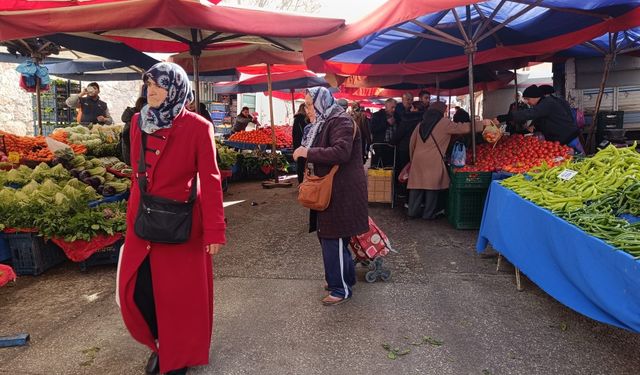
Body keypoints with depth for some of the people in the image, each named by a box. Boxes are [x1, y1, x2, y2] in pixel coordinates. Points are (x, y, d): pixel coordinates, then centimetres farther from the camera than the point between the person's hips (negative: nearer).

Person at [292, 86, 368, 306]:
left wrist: (308, 152, -23)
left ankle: (342, 289, 11)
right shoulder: (323, 123, 15)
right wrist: (305, 152, 9)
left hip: (342, 191, -10)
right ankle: (346, 278, 34)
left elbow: (341, 152, -28)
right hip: (330, 190, 10)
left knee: (333, 239, -4)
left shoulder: (341, 121, -14)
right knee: (328, 235, 17)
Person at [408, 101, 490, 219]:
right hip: (433, 160, -5)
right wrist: (482, 123, 11)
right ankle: (429, 213, 7)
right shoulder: (444, 123, 1)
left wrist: (412, 157, 27)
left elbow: (412, 142, 18)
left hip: (418, 159, 5)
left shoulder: (421, 124, 16)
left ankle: (413, 211, 13)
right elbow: (463, 127, 2)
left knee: (417, 185, 7)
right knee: (432, 186, 2)